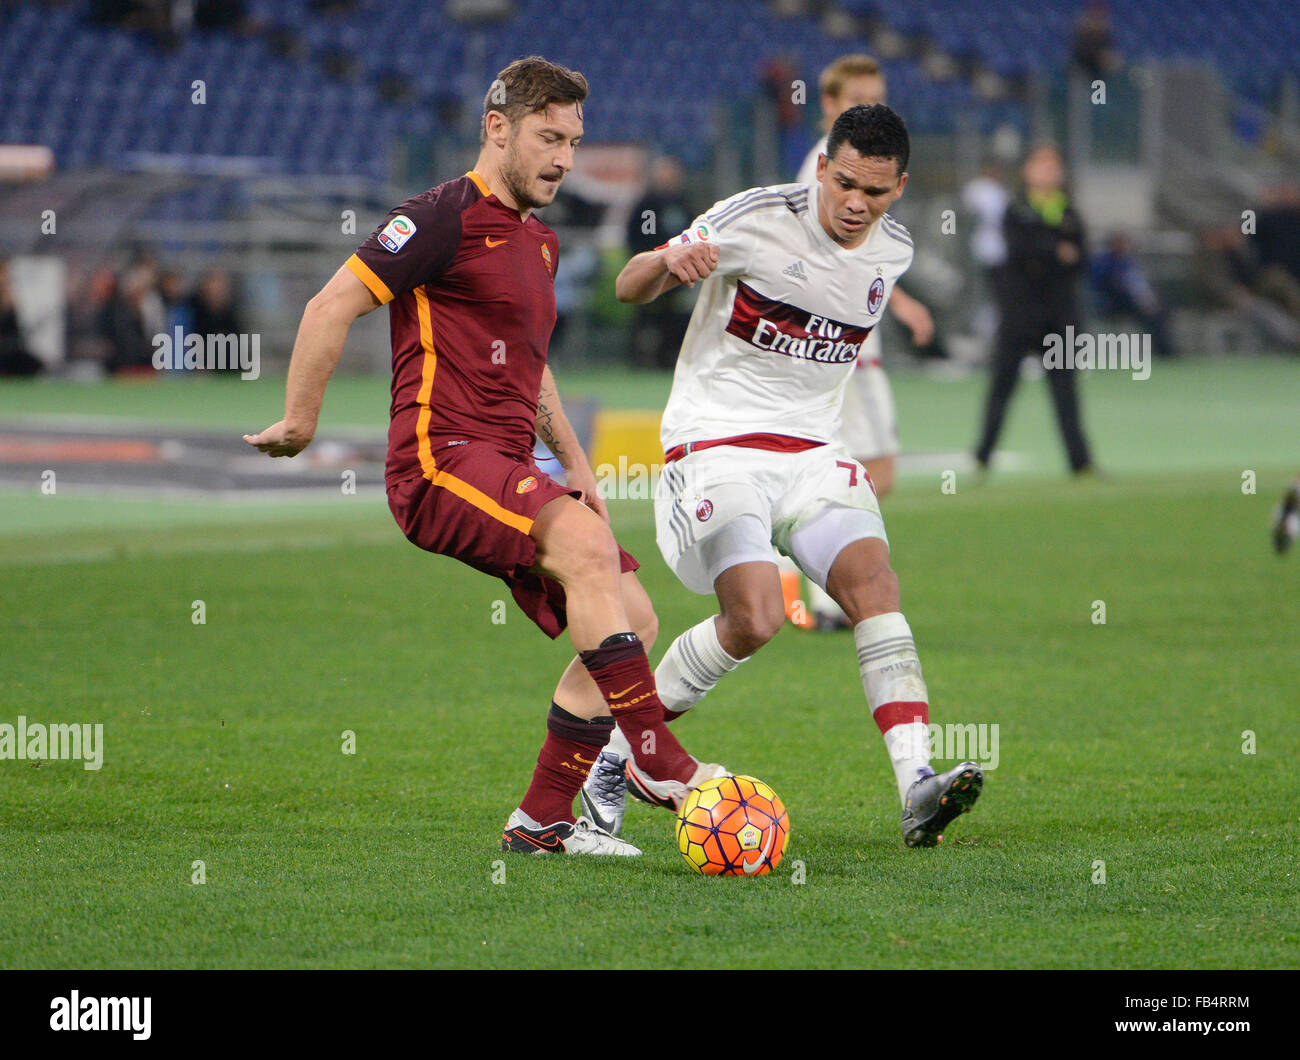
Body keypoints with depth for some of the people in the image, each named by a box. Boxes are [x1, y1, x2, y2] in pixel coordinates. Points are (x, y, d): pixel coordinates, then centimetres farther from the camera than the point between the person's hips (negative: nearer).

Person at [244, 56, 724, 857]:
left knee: (631, 621, 2)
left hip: (509, 473, 10)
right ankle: (658, 762, -29)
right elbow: (331, 308, -10)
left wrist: (574, 461, 25)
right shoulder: (449, 216, -7)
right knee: (588, 545, -31)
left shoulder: (541, 243, 22)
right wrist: (300, 422, -8)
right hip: (440, 460, -10)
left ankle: (542, 819, 7)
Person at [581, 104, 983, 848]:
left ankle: (918, 788, -25)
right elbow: (630, 289, -12)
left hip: (811, 451, 5)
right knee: (755, 618, -22)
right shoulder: (758, 218, -12)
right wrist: (670, 263, -35)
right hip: (715, 444, -5)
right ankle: (613, 759, -2)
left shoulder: (893, 252, 6)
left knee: (875, 583, -19)